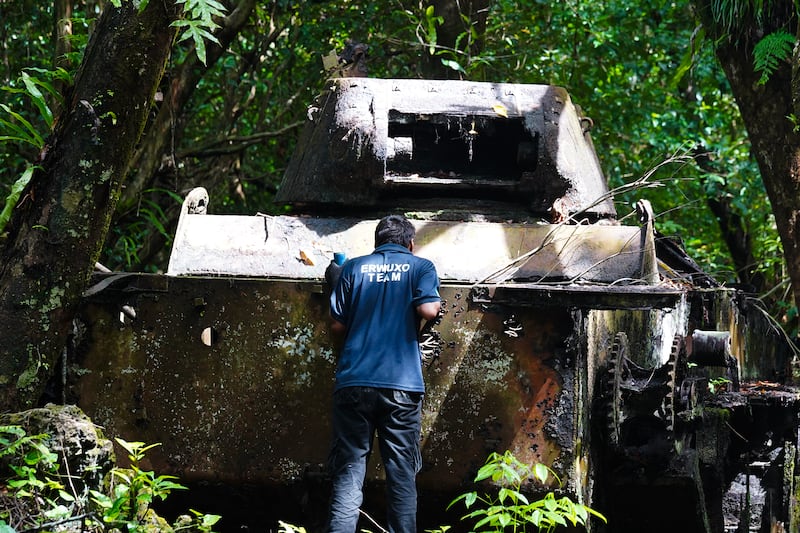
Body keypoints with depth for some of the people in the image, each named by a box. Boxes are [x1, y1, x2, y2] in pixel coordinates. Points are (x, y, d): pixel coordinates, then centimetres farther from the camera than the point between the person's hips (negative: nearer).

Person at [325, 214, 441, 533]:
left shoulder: (354, 268, 10)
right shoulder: (420, 267, 6)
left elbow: (337, 325, 7)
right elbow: (428, 309, -10)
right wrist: (436, 303, 12)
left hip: (354, 383, 1)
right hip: (402, 385, -1)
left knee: (348, 471, 1)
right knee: (402, 474, 6)